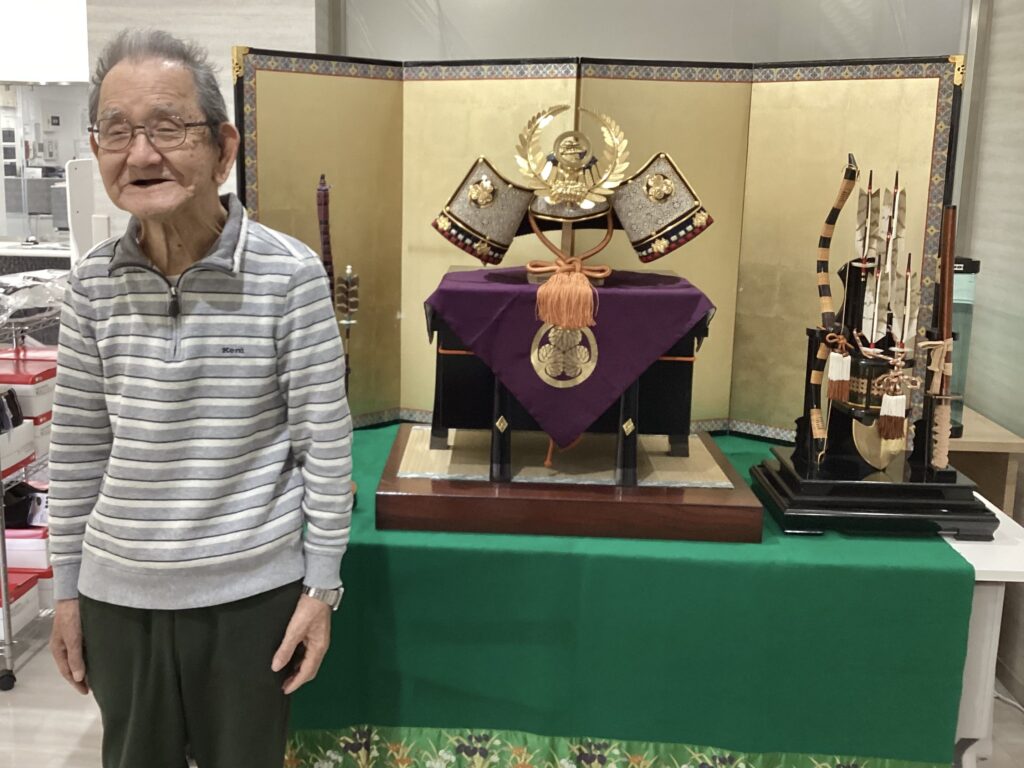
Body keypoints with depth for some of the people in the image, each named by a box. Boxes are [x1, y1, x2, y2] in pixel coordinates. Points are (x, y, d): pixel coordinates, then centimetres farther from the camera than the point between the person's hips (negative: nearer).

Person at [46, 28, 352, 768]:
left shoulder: (291, 274, -15)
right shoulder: (94, 282, -4)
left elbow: (326, 443, -10)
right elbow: (77, 448, 4)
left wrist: (321, 587, -8)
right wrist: (66, 589, 8)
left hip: (251, 593, -3)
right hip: (118, 593, 3)